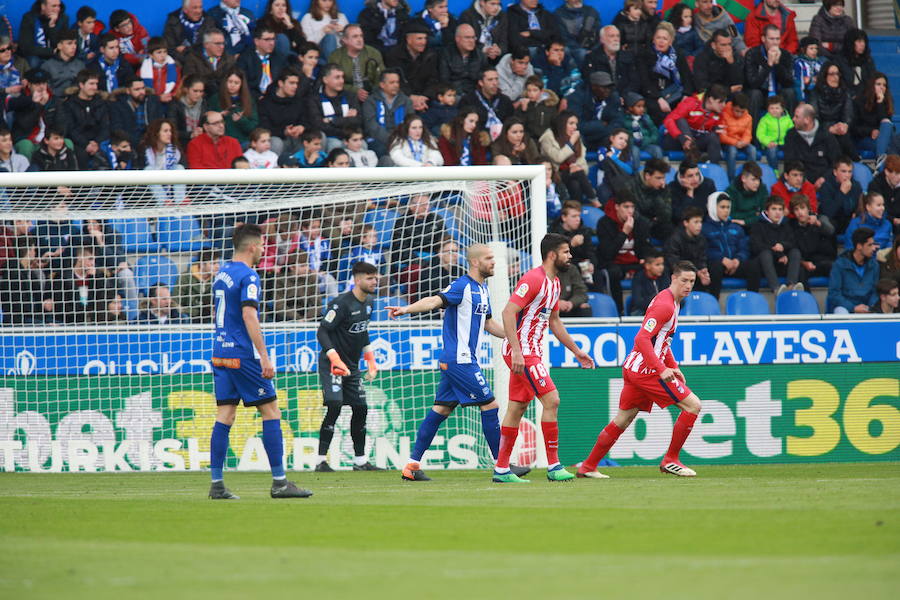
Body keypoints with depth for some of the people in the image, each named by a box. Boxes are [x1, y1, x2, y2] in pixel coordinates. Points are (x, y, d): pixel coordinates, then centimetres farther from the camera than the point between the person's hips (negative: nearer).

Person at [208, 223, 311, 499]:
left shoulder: (221, 274, 15)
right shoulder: (248, 277, -12)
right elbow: (249, 316, -21)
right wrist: (265, 358, -22)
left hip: (220, 352, 8)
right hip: (243, 354, -8)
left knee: (225, 416, 6)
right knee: (271, 412, -2)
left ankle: (216, 484, 2)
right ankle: (279, 482, -3)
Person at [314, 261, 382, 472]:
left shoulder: (367, 304, 8)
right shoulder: (341, 303, -19)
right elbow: (322, 332, -20)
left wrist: (371, 360, 20)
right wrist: (335, 359, -29)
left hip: (352, 367, 9)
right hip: (332, 364, -8)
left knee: (361, 409, 9)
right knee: (335, 406, -19)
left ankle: (360, 460, 20)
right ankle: (321, 460, -16)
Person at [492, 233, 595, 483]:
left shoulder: (554, 283, 15)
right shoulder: (533, 279, -16)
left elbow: (554, 321, 27)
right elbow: (508, 312, -22)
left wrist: (576, 351, 28)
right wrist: (516, 351, -28)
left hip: (531, 352, 10)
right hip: (522, 352, -10)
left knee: (516, 409, 9)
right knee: (551, 400, -12)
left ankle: (501, 470, 11)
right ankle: (553, 466, -9)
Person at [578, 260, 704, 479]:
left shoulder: (671, 302, 17)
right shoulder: (665, 305, -17)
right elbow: (641, 339, -24)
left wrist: (673, 367, 21)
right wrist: (662, 369, -28)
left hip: (633, 368, 10)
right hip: (647, 370, -10)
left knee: (622, 419, 15)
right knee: (693, 405, -7)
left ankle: (588, 467, 19)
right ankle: (670, 460, -2)